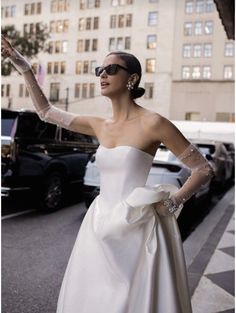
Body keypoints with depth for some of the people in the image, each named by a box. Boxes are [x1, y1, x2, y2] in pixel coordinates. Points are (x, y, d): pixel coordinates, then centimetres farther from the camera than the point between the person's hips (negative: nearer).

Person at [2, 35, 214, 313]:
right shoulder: (100, 126, 6)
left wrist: (171, 202, -14)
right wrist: (24, 68, 13)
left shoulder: (152, 123, -11)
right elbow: (46, 112, 15)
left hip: (137, 229, -6)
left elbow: (204, 170, -6)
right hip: (101, 228, 6)